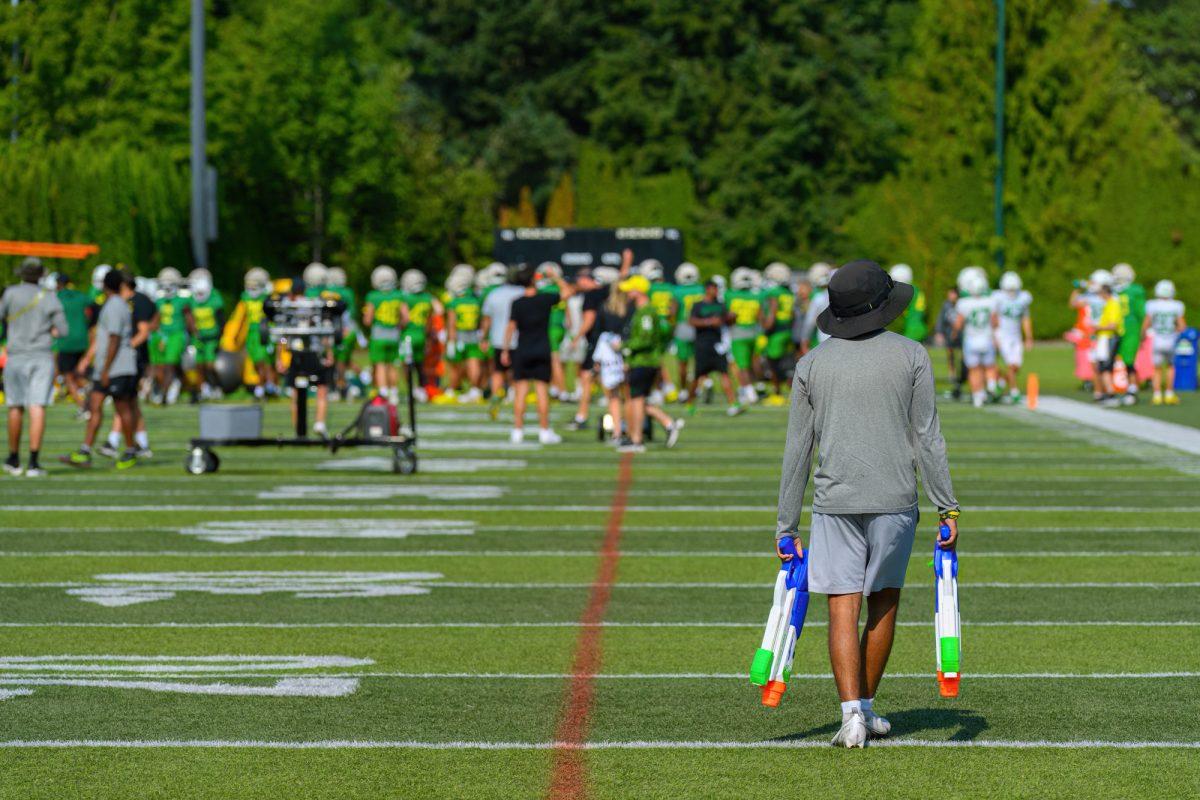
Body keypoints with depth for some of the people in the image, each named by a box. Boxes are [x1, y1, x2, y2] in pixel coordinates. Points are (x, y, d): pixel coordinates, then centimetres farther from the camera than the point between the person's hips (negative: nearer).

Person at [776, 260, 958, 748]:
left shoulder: (811, 365, 5)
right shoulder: (911, 356, 0)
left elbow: (797, 451, 6)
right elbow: (927, 438, -3)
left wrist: (787, 525, 11)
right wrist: (947, 507, 1)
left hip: (834, 502, 0)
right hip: (894, 501, 0)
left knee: (843, 608, -2)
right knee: (883, 602, 15)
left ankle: (852, 713, -15)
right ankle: (866, 706, 23)